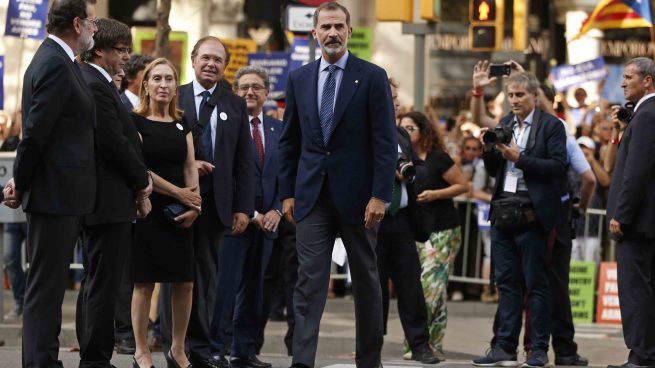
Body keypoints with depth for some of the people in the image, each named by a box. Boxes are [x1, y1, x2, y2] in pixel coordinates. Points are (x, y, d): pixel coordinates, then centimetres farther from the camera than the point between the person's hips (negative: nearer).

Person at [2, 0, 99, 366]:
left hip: (63, 195, 10)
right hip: (56, 194, -10)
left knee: (48, 285, 13)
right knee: (46, 286, -6)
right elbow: (36, 131, -18)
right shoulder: (55, 64, -16)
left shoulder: (57, 60, 16)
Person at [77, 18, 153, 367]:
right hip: (110, 200, -11)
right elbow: (115, 144, -20)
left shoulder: (91, 82, 15)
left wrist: (136, 183, 8)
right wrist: (142, 182, -5)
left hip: (94, 199, 11)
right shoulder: (97, 87, -17)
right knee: (103, 284, -7)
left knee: (94, 282, 15)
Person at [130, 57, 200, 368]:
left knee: (184, 283, 1)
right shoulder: (135, 122, -2)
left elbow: (190, 168, 10)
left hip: (179, 214, 5)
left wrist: (195, 205, -7)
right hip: (148, 211, -5)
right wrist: (180, 193, -11)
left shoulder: (182, 125, 14)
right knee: (144, 283, -4)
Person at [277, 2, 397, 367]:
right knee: (309, 281, -6)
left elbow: (386, 142, -7)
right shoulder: (299, 79, 8)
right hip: (312, 196, 2)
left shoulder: (373, 77, -3)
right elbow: (290, 141, 12)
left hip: (356, 195, -2)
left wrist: (380, 196, -13)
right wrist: (287, 192, 7)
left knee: (366, 280, 8)